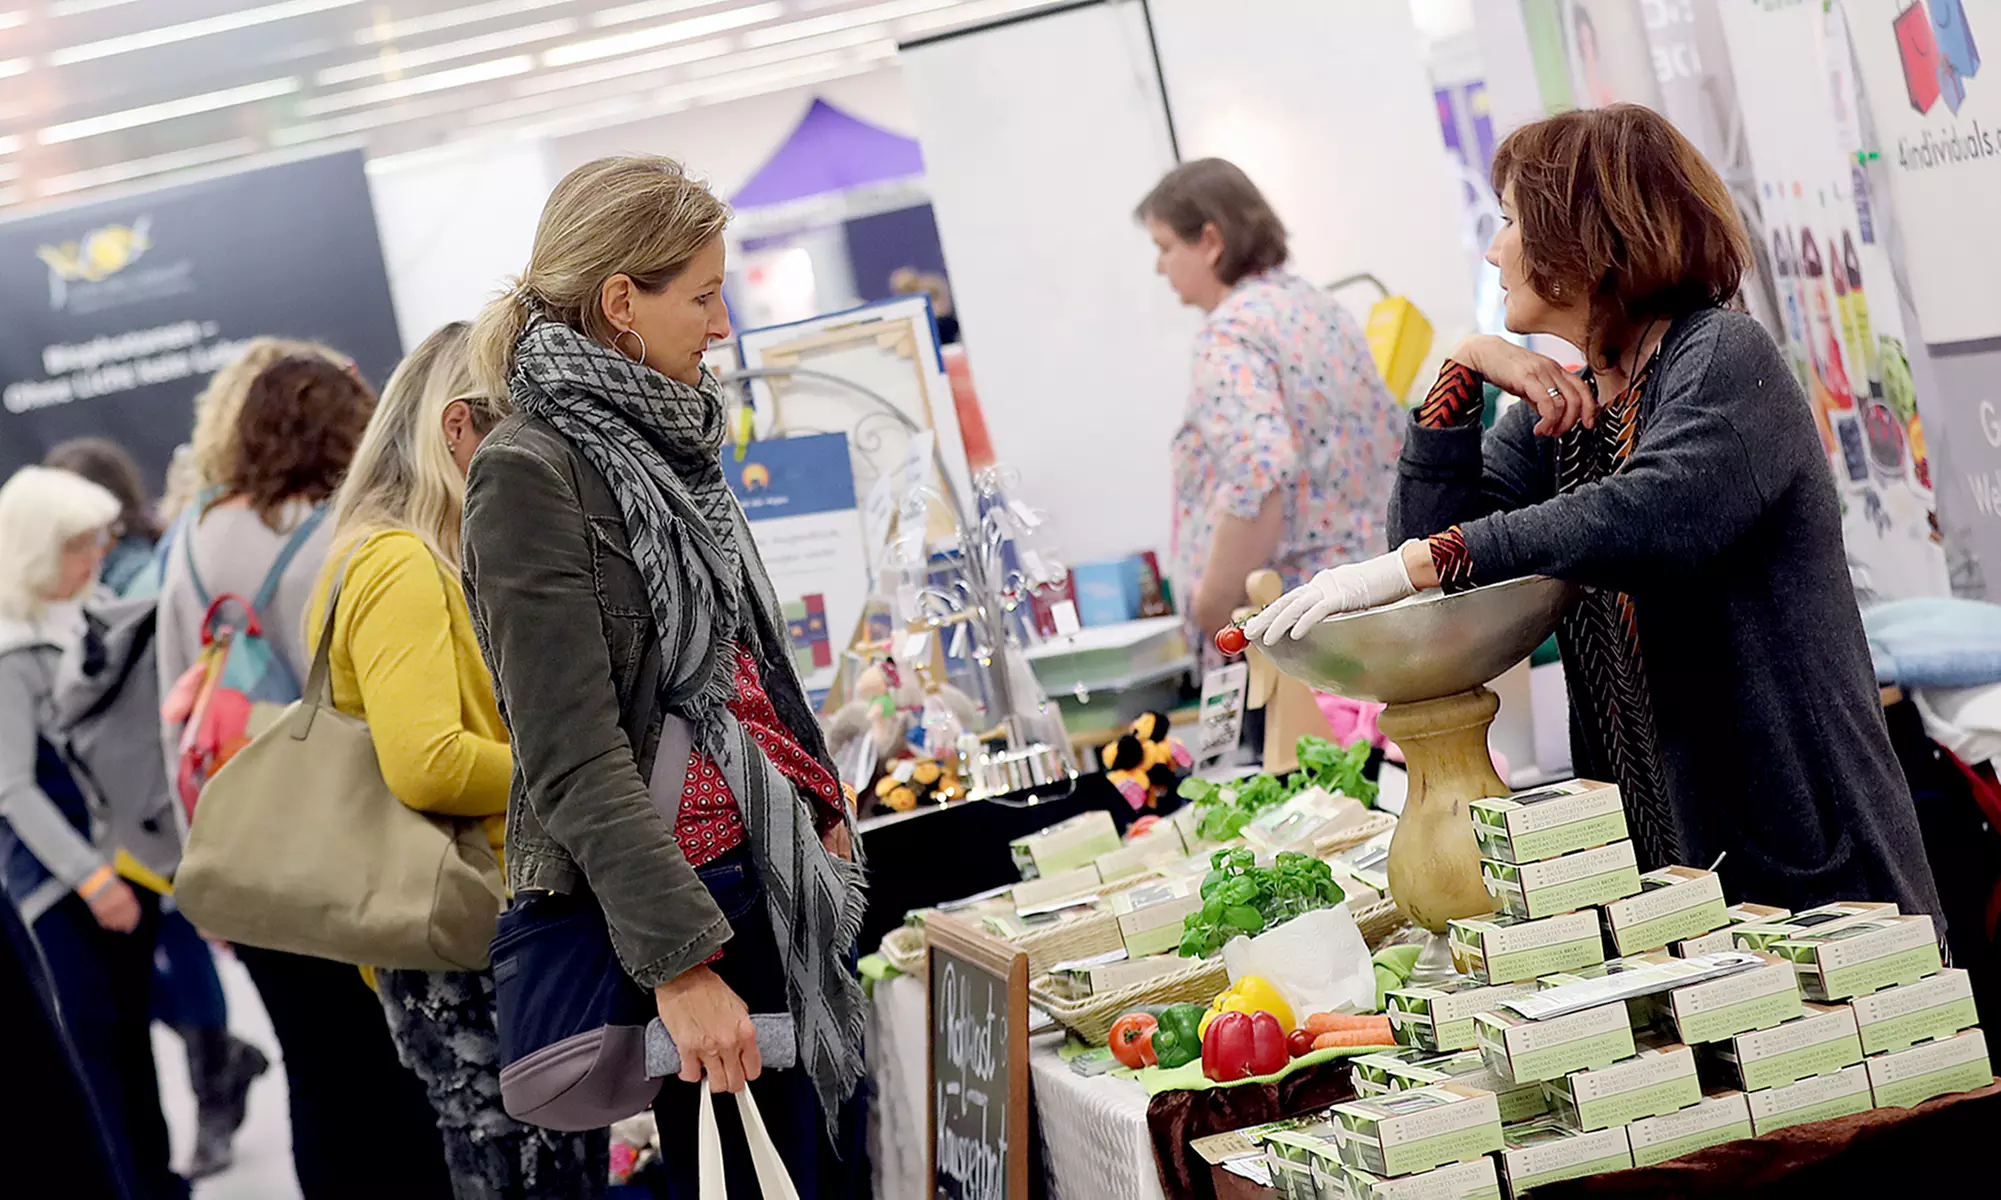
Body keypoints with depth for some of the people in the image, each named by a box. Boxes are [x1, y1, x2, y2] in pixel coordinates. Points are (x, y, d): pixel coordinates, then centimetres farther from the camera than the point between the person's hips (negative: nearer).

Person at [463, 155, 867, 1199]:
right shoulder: (531, 471, -15)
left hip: (781, 872, 9)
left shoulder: (664, 439, 12)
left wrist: (821, 808, 25)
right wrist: (681, 962, -25)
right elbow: (573, 758, -21)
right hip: (677, 893, -9)